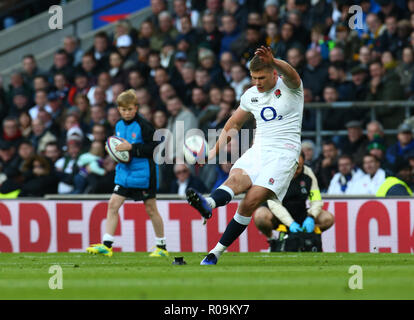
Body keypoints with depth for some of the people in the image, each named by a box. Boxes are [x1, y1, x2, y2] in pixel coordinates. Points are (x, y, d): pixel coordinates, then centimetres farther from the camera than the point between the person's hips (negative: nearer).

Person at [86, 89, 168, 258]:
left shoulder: (143, 125, -14)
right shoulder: (119, 126, 8)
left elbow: (154, 147, -18)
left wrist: (131, 147, -22)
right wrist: (116, 151, 1)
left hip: (143, 173, -6)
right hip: (124, 172, 6)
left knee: (150, 209, 4)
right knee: (113, 204, -4)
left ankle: (161, 247, 17)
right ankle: (106, 245, -4)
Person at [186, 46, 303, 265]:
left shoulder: (289, 88, -3)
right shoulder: (251, 95, 14)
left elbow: (290, 75, -28)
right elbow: (234, 124, 28)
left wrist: (272, 62, -49)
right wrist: (215, 150, 19)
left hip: (284, 154, -5)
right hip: (258, 150, 5)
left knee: (251, 201, -21)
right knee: (236, 178, -28)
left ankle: (217, 252, -19)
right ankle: (208, 205, -60)